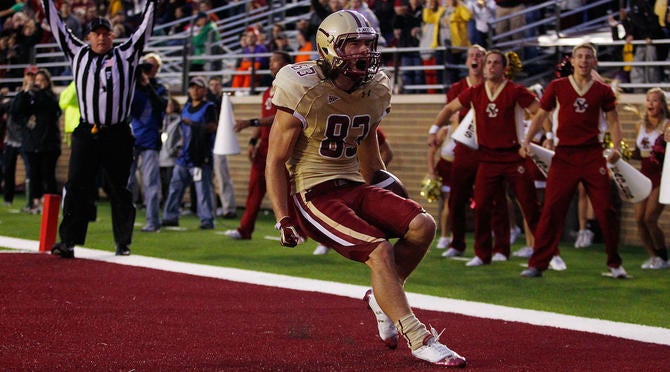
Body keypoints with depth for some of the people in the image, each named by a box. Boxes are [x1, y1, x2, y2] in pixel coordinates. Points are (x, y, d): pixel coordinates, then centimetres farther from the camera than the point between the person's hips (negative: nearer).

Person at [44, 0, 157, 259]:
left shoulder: (125, 55, 8)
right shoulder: (78, 53, 12)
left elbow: (144, 29, 6)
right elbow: (57, 27, 14)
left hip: (117, 135, -1)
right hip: (86, 134, 1)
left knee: (120, 189, 4)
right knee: (76, 187, -6)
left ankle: (123, 242, 13)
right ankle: (68, 240, -6)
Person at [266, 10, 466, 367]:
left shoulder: (375, 91, 6)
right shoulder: (304, 91, -14)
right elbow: (276, 160, -9)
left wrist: (382, 197, 24)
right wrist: (283, 220, -14)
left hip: (353, 187, 7)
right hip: (313, 194, -7)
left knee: (422, 225, -14)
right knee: (380, 250, -24)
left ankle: (383, 298, 7)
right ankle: (418, 339, -17)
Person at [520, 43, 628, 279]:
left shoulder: (603, 91, 6)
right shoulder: (557, 87, 6)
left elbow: (613, 121, 8)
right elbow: (541, 115, 11)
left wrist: (616, 147, -8)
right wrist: (527, 140, -2)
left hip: (593, 155, 0)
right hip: (564, 154, 0)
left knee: (605, 210, -1)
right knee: (552, 210, -6)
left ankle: (614, 264, 13)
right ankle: (537, 264, -3)